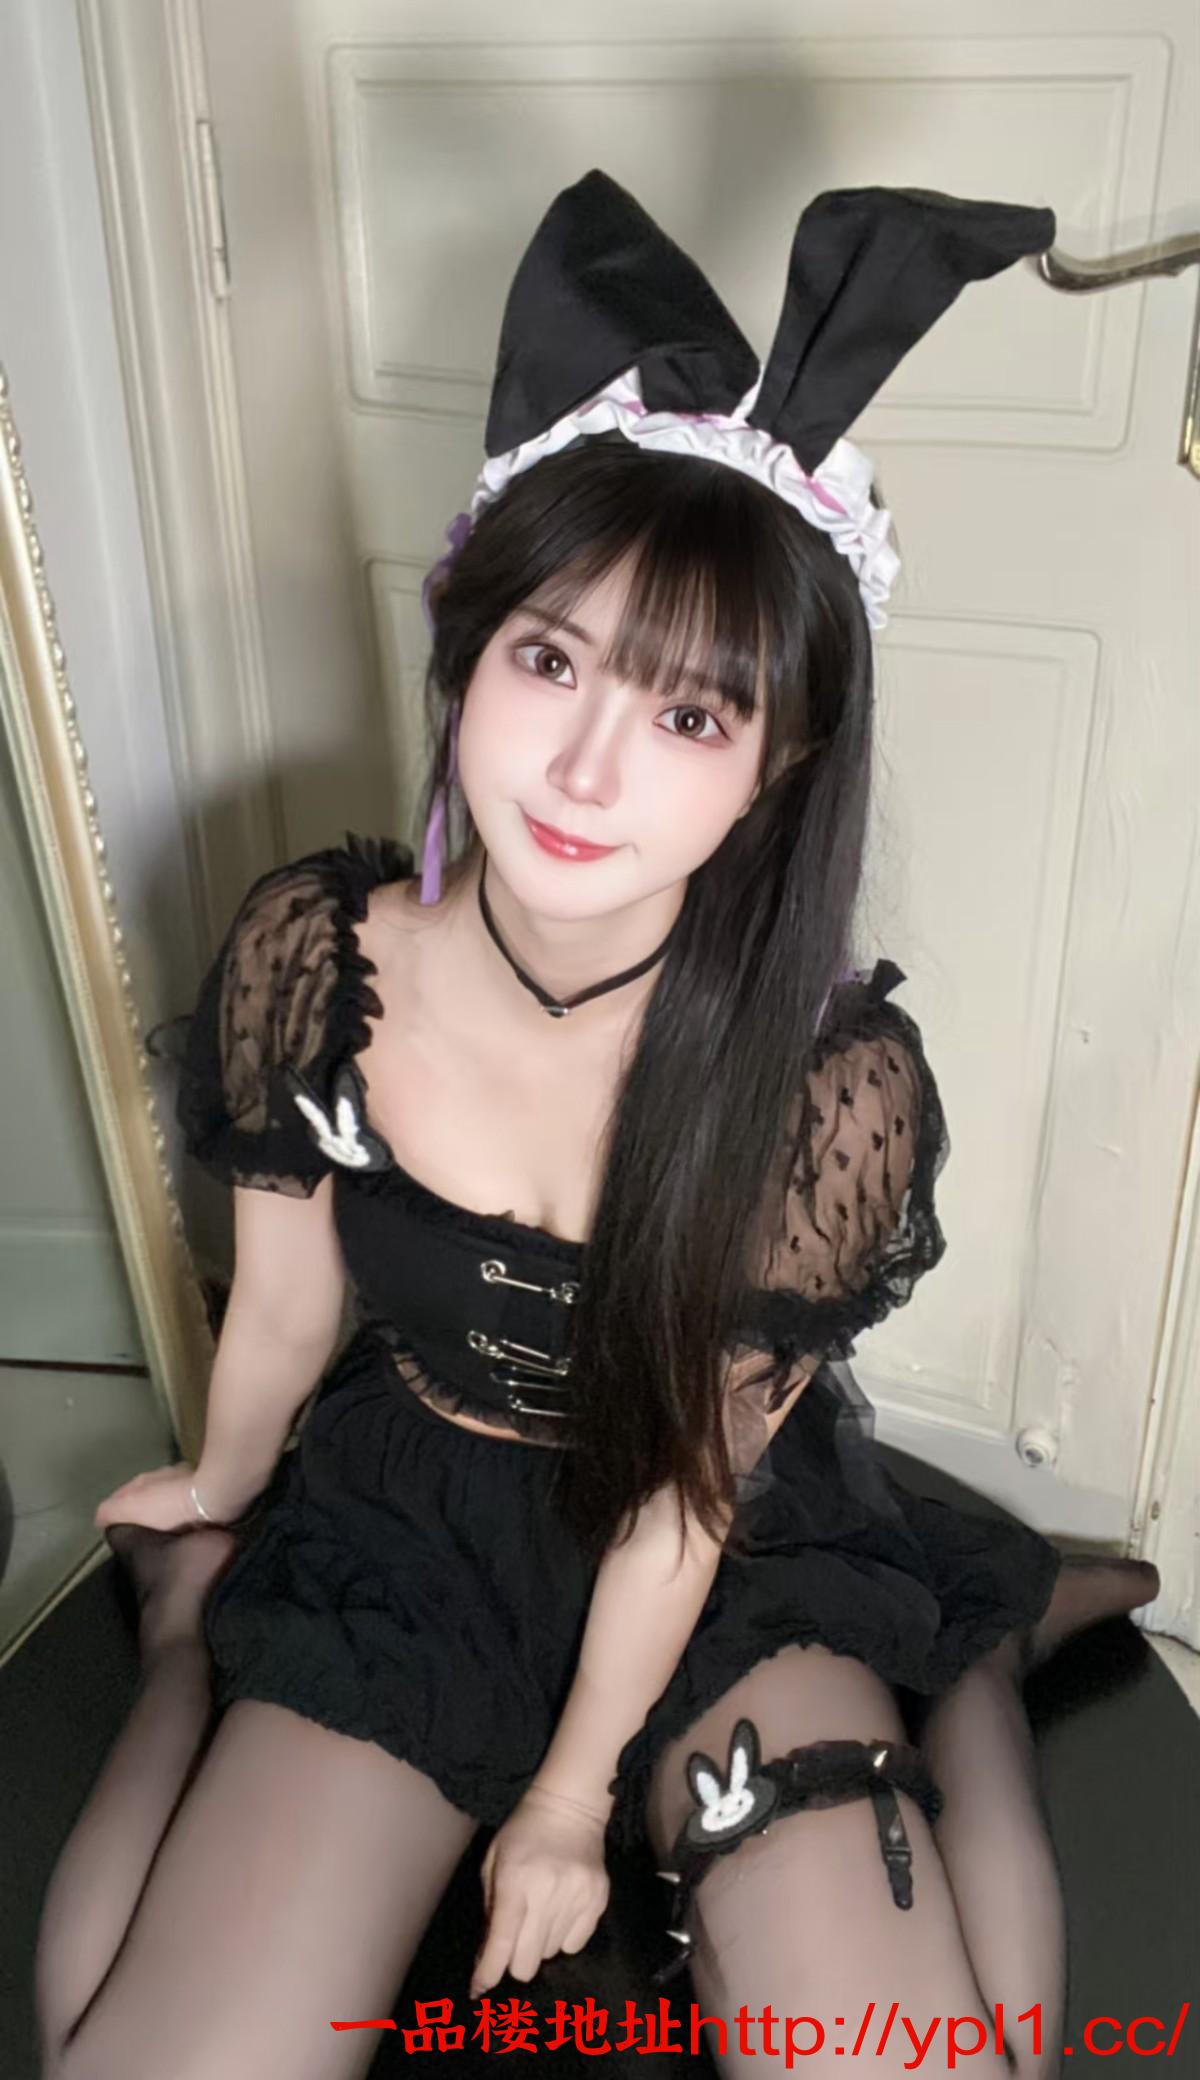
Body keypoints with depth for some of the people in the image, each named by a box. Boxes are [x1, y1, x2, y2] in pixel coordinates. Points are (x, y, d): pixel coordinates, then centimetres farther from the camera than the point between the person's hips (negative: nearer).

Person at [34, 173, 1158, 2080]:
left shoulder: (835, 1086, -27)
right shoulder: (309, 955, -20)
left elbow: (689, 1479, -14)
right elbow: (284, 1304, -1)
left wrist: (572, 1795, -2)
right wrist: (219, 1488, 17)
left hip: (733, 1556, -1)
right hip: (405, 1513, 2)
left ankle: (973, 1668, 13)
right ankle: (189, 1638, 15)